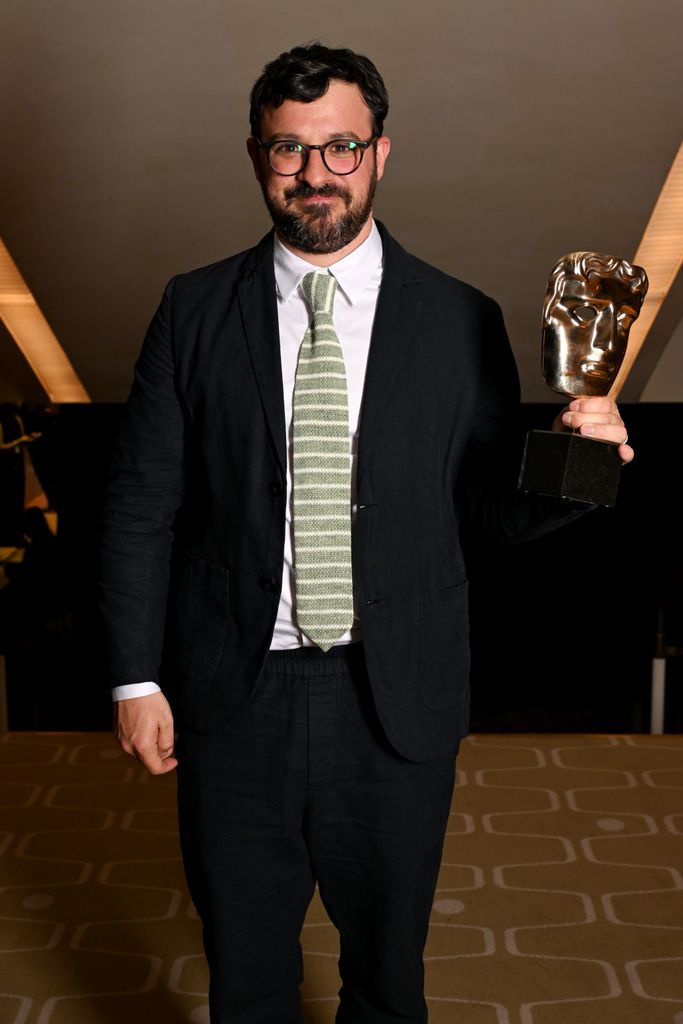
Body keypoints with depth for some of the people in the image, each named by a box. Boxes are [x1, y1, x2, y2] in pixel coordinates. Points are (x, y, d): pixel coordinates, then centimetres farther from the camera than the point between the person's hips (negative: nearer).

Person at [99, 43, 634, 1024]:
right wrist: (136, 678, -4)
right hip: (234, 695, 1)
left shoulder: (462, 321, -4)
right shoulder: (195, 311, -2)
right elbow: (140, 504, 0)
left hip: (398, 698, 0)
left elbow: (504, 509, 2)